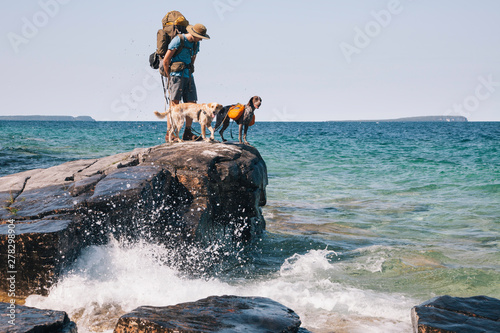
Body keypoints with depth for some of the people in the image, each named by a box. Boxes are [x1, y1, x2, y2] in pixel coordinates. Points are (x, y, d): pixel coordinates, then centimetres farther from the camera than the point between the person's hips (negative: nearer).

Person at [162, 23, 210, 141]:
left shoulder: (196, 44, 11)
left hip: (188, 76, 7)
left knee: (192, 104, 0)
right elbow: (166, 60, -7)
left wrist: (188, 72, 17)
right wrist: (169, 77, 2)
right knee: (174, 104, -12)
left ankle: (187, 133, 6)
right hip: (177, 75, -7)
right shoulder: (178, 40, -10)